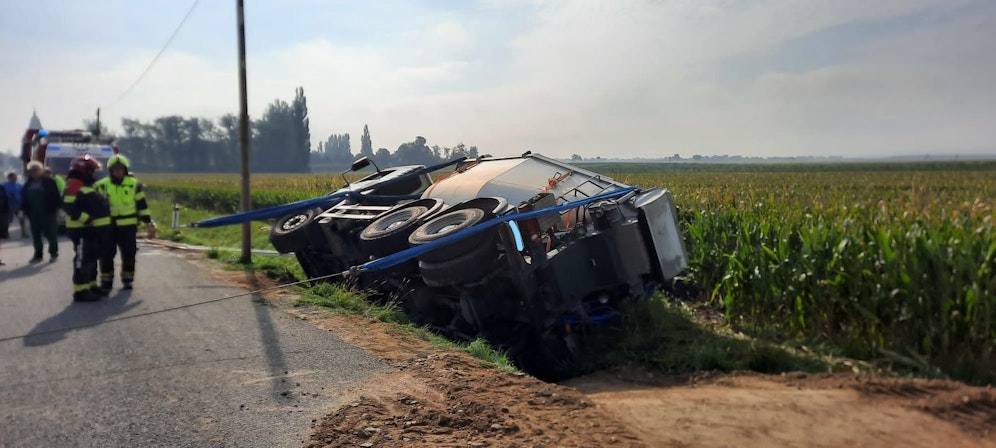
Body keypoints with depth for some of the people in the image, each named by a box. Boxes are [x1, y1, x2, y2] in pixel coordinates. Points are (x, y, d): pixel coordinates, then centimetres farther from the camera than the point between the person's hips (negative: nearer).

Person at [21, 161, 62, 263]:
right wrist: (23, 210, 8)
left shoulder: (49, 182, -5)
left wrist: (58, 208, -12)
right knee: (36, 235, 10)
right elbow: (24, 198, 13)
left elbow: (56, 196, -7)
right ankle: (38, 255, 18)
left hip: (48, 213, -5)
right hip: (33, 214, 5)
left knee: (51, 234, 1)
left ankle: (53, 253, 14)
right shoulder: (28, 184, 10)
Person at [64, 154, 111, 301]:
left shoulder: (88, 184, 19)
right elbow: (69, 206, -25)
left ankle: (91, 285, 26)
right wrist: (85, 219, -28)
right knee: (83, 259, -11)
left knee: (92, 258, 17)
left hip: (93, 229, 11)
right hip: (82, 230, -11)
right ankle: (80, 290, -10)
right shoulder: (74, 185, -14)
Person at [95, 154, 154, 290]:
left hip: (128, 227, 0)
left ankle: (127, 280, 19)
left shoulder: (134, 184, 3)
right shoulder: (102, 186, 3)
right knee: (106, 255, 2)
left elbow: (142, 205, 7)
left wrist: (148, 223, 4)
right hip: (108, 227, 0)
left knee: (129, 255, 4)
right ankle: (106, 281, 14)